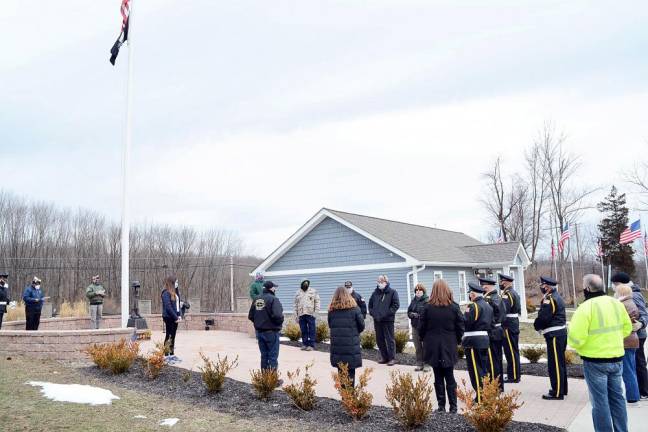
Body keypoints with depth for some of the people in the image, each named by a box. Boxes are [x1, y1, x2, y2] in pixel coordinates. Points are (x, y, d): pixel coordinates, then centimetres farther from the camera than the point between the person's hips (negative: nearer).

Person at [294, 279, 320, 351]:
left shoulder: (313, 291, 5)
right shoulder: (298, 293, 12)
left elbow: (317, 302, 3)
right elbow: (296, 305, 14)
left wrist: (316, 312, -7)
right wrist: (296, 315, 9)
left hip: (310, 314, -3)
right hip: (301, 315, 3)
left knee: (311, 330, -3)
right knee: (303, 331, 5)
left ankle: (311, 345, 0)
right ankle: (304, 344, 14)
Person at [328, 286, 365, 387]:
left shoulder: (332, 310, 1)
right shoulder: (354, 308, -5)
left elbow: (330, 325, 8)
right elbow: (361, 325, 0)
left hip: (337, 344, 2)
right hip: (351, 343, -2)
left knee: (340, 370, 11)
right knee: (351, 370, 5)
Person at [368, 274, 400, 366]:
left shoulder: (392, 292, -2)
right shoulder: (375, 293, 13)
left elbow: (396, 305, -8)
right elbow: (370, 305, 19)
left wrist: (386, 314, -15)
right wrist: (373, 313, 2)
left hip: (388, 320, -6)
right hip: (377, 320, 6)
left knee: (390, 339, -2)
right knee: (379, 339, 10)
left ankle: (392, 358, 5)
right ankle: (384, 357, 21)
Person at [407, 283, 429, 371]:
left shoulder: (427, 300, -8)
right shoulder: (413, 300, 13)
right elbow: (409, 312, 14)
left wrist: (418, 315, -15)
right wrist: (413, 314, -6)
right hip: (415, 326, 6)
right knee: (417, 347, 11)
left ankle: (426, 364, 5)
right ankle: (419, 364, 18)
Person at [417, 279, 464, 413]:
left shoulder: (427, 307, -10)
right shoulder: (454, 307, -7)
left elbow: (421, 328, -5)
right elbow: (460, 327, -1)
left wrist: (425, 340, 12)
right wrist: (457, 340, 14)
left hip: (433, 347, -1)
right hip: (449, 347, 1)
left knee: (438, 378, 7)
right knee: (450, 377, 10)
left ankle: (441, 406, 10)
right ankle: (453, 406, 10)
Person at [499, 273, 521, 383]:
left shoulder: (507, 294, -17)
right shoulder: (514, 293, 16)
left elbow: (503, 311, -26)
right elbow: (518, 310, 20)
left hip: (509, 327, -10)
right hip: (514, 324, 10)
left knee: (511, 351, -4)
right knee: (513, 351, 15)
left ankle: (514, 377, 1)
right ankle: (514, 375, 23)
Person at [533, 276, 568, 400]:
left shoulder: (550, 299, -18)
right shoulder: (556, 297, 14)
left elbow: (543, 317, -19)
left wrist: (537, 326, -2)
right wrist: (540, 326, 7)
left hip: (554, 335, -10)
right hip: (560, 332, 11)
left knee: (554, 364, -4)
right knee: (560, 362, 18)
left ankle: (557, 393, 0)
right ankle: (561, 389, 28)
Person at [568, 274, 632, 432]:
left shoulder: (586, 307, -19)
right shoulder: (616, 303, 2)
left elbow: (576, 338, -21)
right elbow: (627, 329, 13)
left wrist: (574, 344, 0)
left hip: (595, 361, -6)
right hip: (617, 358, 6)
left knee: (600, 401, 4)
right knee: (617, 397, 17)